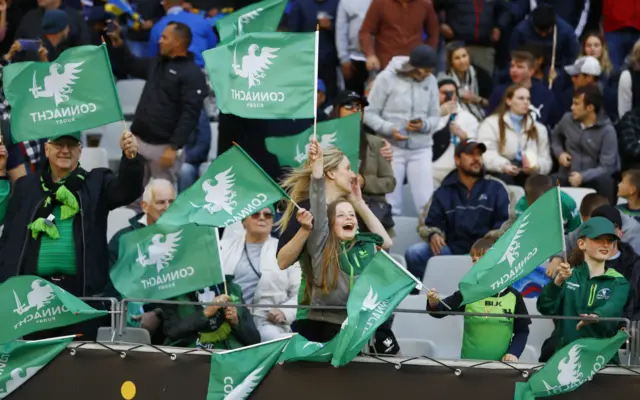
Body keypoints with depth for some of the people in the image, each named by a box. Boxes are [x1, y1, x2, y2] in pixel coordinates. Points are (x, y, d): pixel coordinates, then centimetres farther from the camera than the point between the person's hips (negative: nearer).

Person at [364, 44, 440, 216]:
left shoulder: (430, 81, 2)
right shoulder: (387, 78, -8)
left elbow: (435, 116, 8)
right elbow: (369, 113, -6)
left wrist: (424, 125, -15)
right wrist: (389, 129, -21)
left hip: (421, 150, 2)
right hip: (391, 148, -2)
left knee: (426, 202, 0)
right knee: (390, 204, 4)